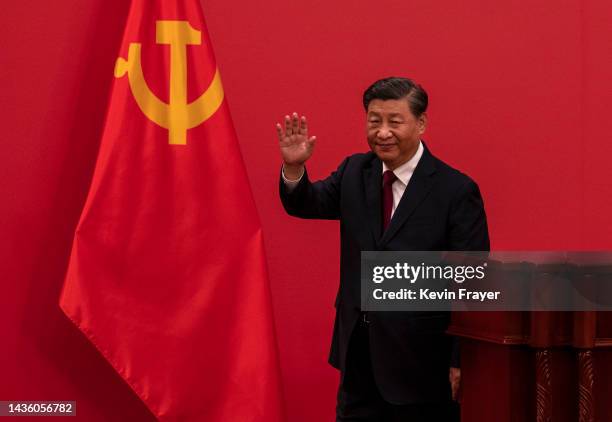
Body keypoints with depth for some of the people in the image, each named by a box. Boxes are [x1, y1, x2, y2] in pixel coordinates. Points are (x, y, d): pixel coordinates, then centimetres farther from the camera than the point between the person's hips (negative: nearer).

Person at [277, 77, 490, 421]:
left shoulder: (456, 191, -12)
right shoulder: (355, 171, 5)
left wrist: (461, 362, -13)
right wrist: (294, 167, -21)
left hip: (421, 358, -5)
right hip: (358, 352, 5)